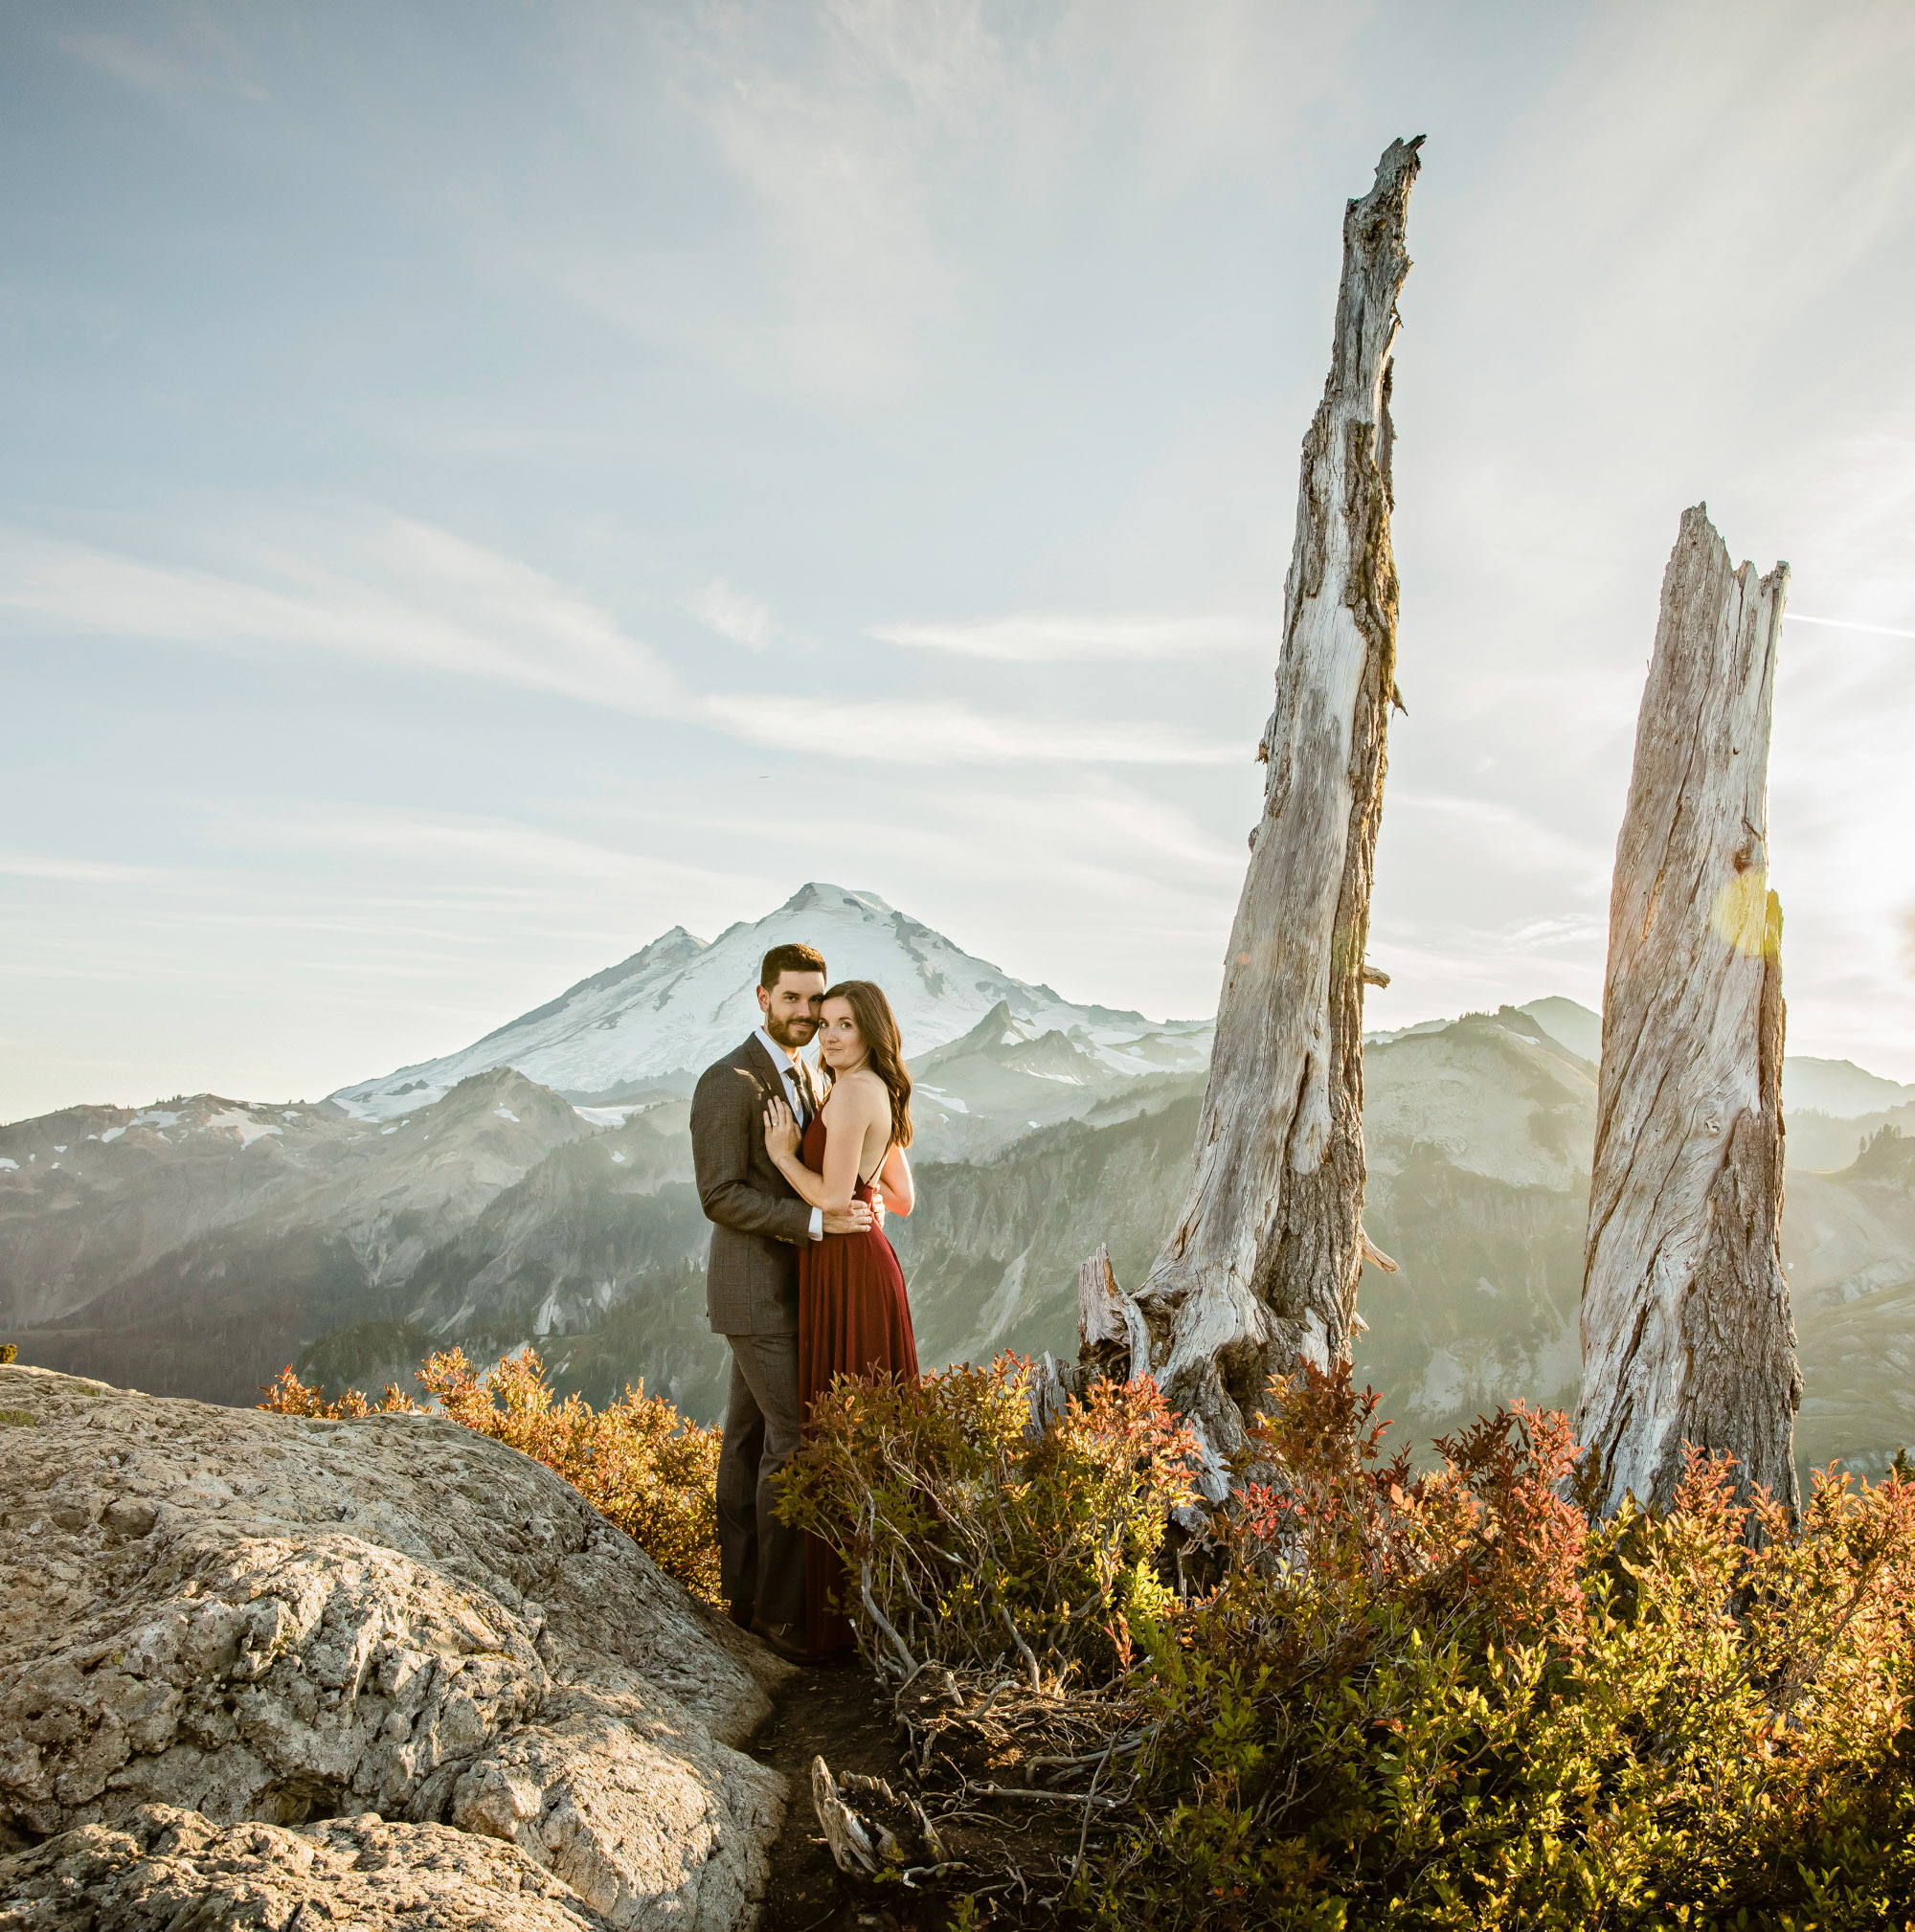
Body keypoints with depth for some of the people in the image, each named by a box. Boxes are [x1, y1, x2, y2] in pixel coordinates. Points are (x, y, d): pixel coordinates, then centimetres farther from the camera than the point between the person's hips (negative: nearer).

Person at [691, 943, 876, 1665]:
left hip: (783, 1286, 9)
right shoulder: (727, 1082, -18)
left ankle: (745, 1589, 25)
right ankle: (779, 1609, 5)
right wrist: (818, 1221, -26)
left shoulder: (801, 1076, 11)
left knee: (751, 1435, 14)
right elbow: (720, 1196, -22)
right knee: (797, 1437, -7)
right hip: (754, 1292, -9)